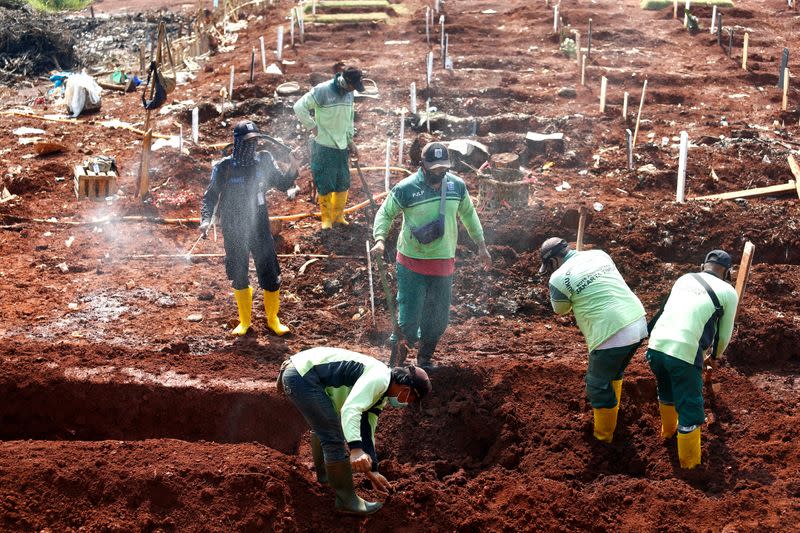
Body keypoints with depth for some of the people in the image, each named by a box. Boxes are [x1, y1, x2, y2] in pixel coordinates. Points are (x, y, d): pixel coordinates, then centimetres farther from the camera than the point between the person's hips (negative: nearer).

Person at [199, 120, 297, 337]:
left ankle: (272, 319, 23)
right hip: (233, 231, -1)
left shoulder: (264, 160, -4)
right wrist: (206, 220, -20)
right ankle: (244, 321, 31)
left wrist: (293, 170, -14)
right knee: (239, 278, 12)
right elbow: (210, 196, -4)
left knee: (271, 277, 1)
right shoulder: (224, 168, -11)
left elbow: (283, 183, 6)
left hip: (260, 227, 1)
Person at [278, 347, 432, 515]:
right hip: (302, 376, -11)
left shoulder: (380, 397, 17)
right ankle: (346, 500, 5)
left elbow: (367, 432, 23)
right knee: (334, 439, -7)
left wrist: (372, 472, 23)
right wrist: (356, 448, -39)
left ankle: (324, 473, 52)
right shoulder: (379, 378, -15)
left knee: (324, 428, 31)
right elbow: (350, 409, -29)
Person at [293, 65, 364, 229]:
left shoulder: (349, 94, 7)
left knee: (343, 183, 9)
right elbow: (300, 107, -16)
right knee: (324, 184, 0)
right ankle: (326, 217, 14)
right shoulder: (322, 91, -16)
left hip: (342, 147, 6)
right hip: (323, 146, -6)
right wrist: (313, 127, -14)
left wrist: (350, 141, 18)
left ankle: (338, 215, 25)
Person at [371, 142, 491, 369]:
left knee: (439, 320, 14)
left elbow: (468, 214, 15)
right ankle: (397, 357, 15)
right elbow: (385, 213, -3)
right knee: (409, 318, -6)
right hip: (412, 266, -4)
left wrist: (481, 245, 14)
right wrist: (380, 239, -21)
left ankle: (425, 359, 35)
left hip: (444, 264, 4)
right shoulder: (405, 188, -13)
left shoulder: (457, 186, -1)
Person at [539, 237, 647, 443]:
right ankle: (612, 412, 51)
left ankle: (604, 436, 28)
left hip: (613, 336, -7)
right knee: (614, 371, 31)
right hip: (639, 323, 7)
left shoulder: (559, 278, -7)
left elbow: (560, 310, 12)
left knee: (598, 386, 14)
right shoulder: (599, 254, 12)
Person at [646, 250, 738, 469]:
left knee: (667, 392, 32)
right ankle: (689, 464, 16)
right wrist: (716, 356, 39)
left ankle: (668, 430, 55)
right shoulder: (728, 292, 6)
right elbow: (724, 335, 16)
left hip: (656, 345, 6)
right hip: (684, 353, -6)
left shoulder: (684, 278, 19)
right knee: (690, 410, 8)